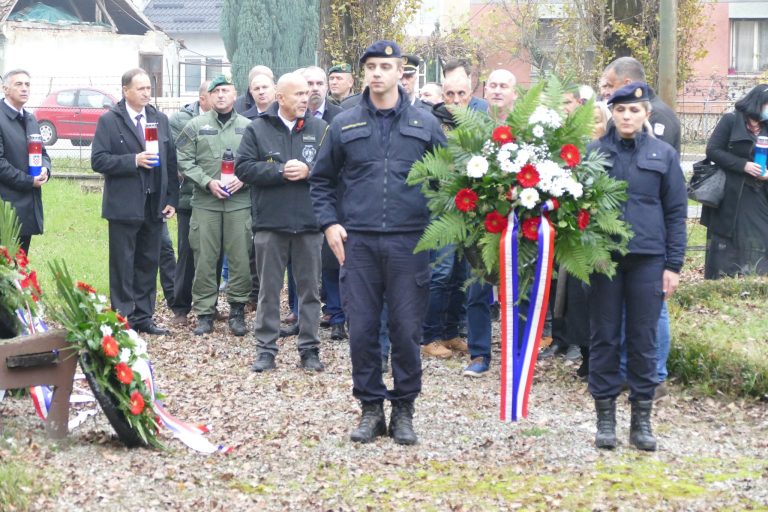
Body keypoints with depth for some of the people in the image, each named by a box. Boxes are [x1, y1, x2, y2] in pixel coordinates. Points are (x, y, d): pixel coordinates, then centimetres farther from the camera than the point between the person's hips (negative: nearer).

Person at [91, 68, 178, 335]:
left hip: (154, 206, 5)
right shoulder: (109, 121, -4)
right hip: (124, 205, -5)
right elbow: (98, 160, -10)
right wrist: (134, 161, -20)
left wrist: (171, 199, 5)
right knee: (123, 264, 1)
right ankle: (123, 318, 7)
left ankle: (143, 317, 18)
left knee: (149, 263, 10)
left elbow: (171, 161, 11)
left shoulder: (160, 119, 11)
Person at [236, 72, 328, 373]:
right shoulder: (258, 130, 2)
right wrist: (280, 171, -13)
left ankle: (309, 349, 15)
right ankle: (266, 350, 13)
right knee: (269, 290, 6)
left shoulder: (320, 129, 5)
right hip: (270, 223, -1)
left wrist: (308, 171, -14)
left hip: (309, 224, 1)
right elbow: (244, 168, -5)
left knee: (310, 289, 6)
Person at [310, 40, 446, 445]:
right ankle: (371, 408, 15)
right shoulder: (345, 124, 8)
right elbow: (322, 180, 15)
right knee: (361, 328, 2)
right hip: (358, 241, 1)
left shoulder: (425, 124, 6)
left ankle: (403, 409, 14)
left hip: (409, 241, -1)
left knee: (407, 329, 2)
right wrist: (329, 222, 3)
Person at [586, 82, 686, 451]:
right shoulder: (594, 152, 3)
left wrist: (673, 265, 0)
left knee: (643, 340, 5)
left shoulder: (663, 155, 4)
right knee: (604, 338, 5)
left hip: (648, 259, 0)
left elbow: (676, 213, 6)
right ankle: (605, 417, 14)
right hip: (603, 257, 0)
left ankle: (642, 419, 14)